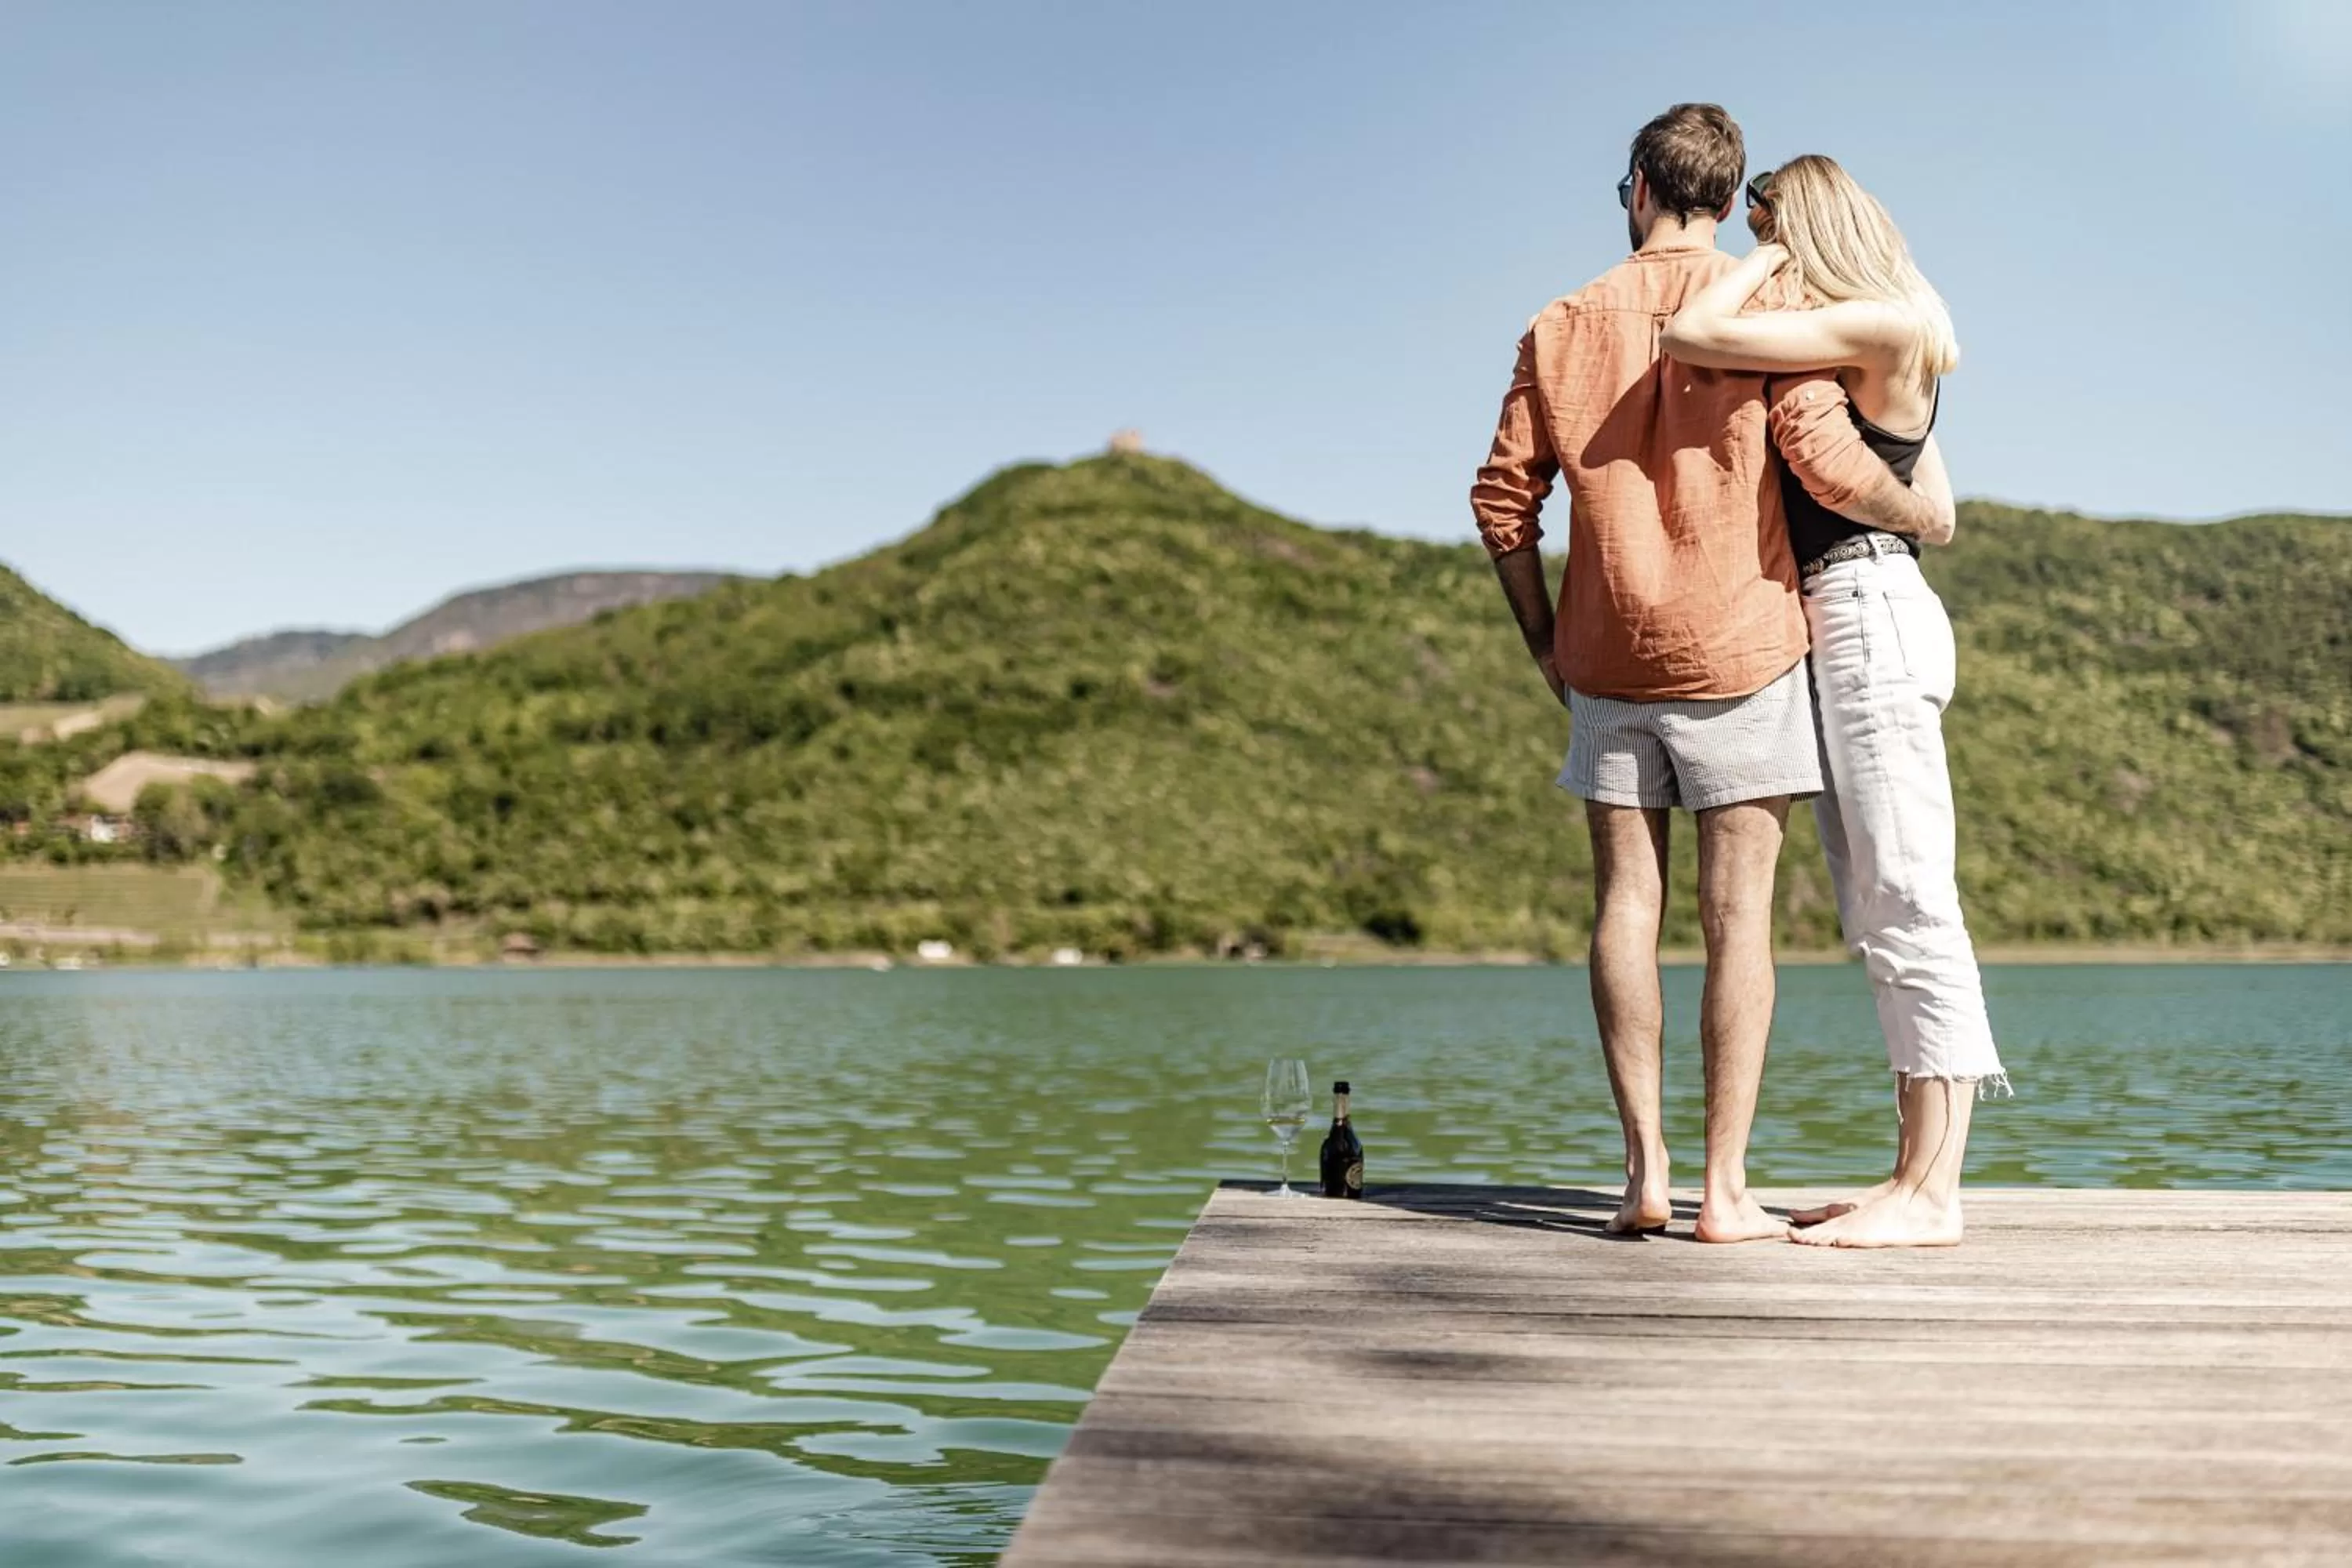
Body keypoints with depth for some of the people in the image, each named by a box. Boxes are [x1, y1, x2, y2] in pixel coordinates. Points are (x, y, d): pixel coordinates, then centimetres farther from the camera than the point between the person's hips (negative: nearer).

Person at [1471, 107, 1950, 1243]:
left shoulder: (1564, 325, 7)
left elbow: (1503, 500, 5)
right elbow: (1829, 462, -13)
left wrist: (1544, 642, 14)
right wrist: (1922, 512, 7)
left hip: (1607, 660, 3)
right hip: (1739, 649, -2)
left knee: (1625, 903, 7)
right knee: (1738, 910, -1)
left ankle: (1645, 1170, 5)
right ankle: (1725, 1188, 0)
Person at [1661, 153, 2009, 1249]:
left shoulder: (1874, 325, -10)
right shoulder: (1886, 349, 19)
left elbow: (1690, 337, -18)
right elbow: (1936, 502, 26)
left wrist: (1773, 255, -3)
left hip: (1870, 618, -10)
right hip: (1840, 628, 10)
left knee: (1907, 902, -10)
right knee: (1879, 915, 9)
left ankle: (1928, 1195, -7)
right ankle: (1918, 1177, 13)